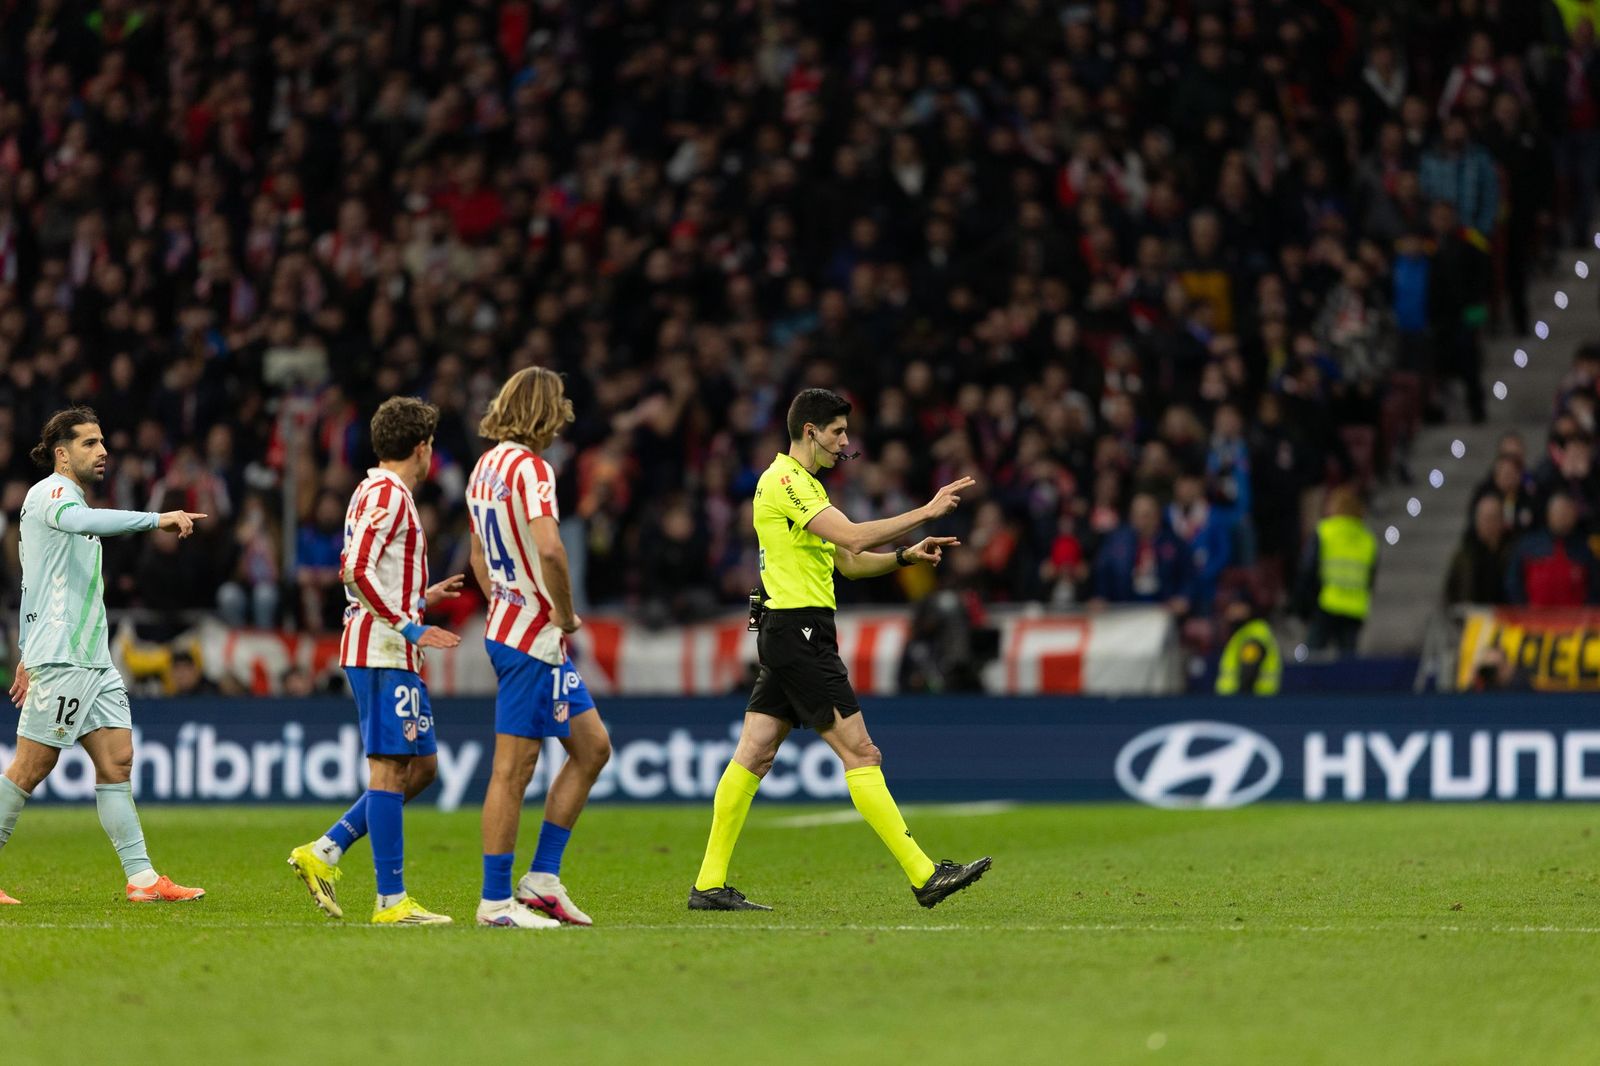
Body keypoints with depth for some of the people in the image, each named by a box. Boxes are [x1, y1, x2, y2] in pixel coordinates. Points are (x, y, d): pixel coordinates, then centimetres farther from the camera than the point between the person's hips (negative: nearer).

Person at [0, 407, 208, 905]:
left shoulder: (65, 498, 22)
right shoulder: (50, 492, -7)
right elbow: (81, 520, -33)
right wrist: (156, 519, -39)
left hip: (93, 659, 9)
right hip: (60, 659, -9)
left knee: (117, 761, 1)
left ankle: (142, 878, -3)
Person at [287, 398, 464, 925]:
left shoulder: (375, 491, 19)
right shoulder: (388, 494, -12)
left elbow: (355, 573, 24)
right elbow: (356, 571, -22)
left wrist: (422, 596, 29)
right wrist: (409, 627, -20)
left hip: (392, 652, 10)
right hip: (383, 650, -10)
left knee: (421, 766, 12)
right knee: (389, 769, -9)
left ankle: (323, 853, 10)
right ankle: (391, 900, -8)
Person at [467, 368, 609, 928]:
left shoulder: (486, 467, 14)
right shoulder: (530, 467, -16)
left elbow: (479, 555, 25)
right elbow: (548, 549, -29)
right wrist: (566, 614, -16)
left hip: (507, 625, 10)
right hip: (532, 636, -10)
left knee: (592, 746, 13)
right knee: (514, 767, -5)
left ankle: (542, 878, 14)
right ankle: (496, 900, -1)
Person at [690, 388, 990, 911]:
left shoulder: (804, 484, 21)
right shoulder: (784, 481, -12)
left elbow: (849, 562, 23)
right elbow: (852, 536, -23)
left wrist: (906, 555, 8)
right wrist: (925, 512, -18)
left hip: (791, 635, 10)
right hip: (798, 629, -10)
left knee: (753, 755, 7)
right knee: (861, 754, -10)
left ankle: (710, 885, 7)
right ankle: (924, 875, -11)